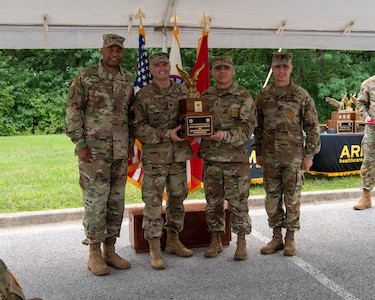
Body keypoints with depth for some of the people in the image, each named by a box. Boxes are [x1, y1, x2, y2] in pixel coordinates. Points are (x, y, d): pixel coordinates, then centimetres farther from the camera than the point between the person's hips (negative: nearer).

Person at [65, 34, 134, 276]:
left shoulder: (128, 79, 10)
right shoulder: (86, 78, -4)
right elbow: (73, 113, -5)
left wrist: (131, 143, 11)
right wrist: (80, 144, -10)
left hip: (121, 153, 5)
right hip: (94, 152, -5)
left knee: (116, 202, 9)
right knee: (96, 201, -2)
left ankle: (110, 250, 21)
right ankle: (94, 254, 12)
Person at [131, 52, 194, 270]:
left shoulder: (182, 91, 10)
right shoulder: (143, 96, -4)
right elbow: (138, 128, -9)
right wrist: (166, 134, -17)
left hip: (179, 155, 5)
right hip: (155, 157, -5)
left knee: (177, 199, 13)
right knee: (153, 203, -3)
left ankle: (173, 241, 28)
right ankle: (154, 249, 7)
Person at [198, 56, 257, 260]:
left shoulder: (243, 96, -1)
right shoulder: (205, 96, 11)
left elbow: (248, 126, -8)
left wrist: (226, 135, -23)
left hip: (236, 159, -4)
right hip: (211, 159, 4)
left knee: (238, 203, 1)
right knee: (213, 202, 10)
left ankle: (241, 242, 15)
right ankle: (215, 241, 23)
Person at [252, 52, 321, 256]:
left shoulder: (301, 96, -2)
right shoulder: (263, 95, 6)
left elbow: (312, 127, -1)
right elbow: (257, 126, 12)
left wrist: (309, 155, -5)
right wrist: (258, 152, 9)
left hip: (294, 157, -3)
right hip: (269, 157, 3)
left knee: (292, 198, 4)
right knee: (272, 198, 9)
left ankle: (290, 238, 17)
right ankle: (277, 237, 22)